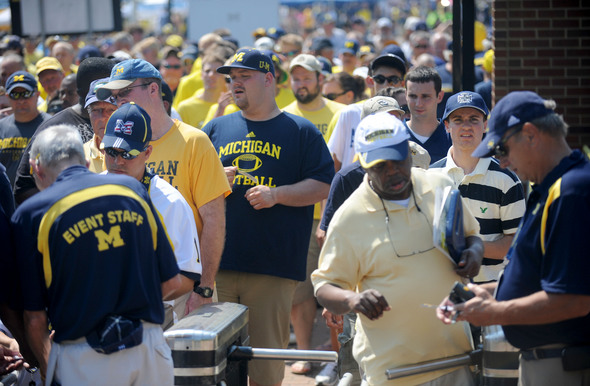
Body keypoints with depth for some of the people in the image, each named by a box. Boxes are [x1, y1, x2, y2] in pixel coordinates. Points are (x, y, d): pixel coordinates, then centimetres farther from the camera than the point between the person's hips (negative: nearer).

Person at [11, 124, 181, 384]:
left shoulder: (31, 214, -4)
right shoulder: (133, 189, 6)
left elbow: (35, 316, -3)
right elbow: (171, 282, 9)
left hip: (83, 363, -3)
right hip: (150, 349, 3)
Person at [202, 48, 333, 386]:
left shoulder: (301, 131, 8)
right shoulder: (217, 129, 16)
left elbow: (322, 186, 1)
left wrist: (276, 194, -11)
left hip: (273, 267, -3)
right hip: (218, 262, 3)